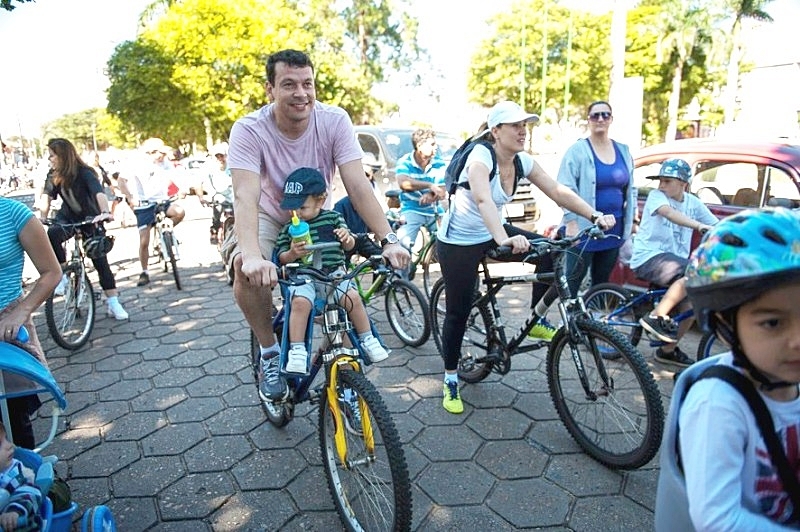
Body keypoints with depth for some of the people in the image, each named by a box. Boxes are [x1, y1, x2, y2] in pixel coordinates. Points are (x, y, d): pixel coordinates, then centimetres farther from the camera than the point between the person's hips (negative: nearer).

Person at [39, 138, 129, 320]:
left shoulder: (85, 173, -23)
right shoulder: (54, 176, -7)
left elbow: (99, 193, -39)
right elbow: (47, 196, -13)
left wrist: (105, 212, -57)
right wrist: (42, 218, -30)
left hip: (90, 219, -3)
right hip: (68, 217, 3)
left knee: (100, 260, -5)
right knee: (51, 235, -31)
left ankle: (113, 303, 1)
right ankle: (62, 275, -13)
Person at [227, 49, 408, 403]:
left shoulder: (335, 121, -22)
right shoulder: (249, 130, -25)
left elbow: (357, 185, -28)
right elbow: (246, 196, -37)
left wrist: (388, 239, -40)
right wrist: (252, 255, -55)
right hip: (269, 217, -2)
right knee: (247, 269, -31)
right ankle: (270, 351, -8)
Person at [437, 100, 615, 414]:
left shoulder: (522, 161, -3)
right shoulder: (481, 156, -24)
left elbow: (558, 192, -7)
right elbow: (483, 199, -43)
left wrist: (595, 216, -19)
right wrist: (503, 239, -58)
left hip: (493, 233, 7)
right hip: (458, 242, -6)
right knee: (458, 312, -1)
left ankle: (536, 320, 9)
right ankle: (450, 381, 17)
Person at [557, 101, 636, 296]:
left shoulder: (623, 151, 13)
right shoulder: (577, 150, -5)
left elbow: (631, 189, 19)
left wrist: (630, 220, 14)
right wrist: (572, 222, -17)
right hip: (584, 228, -5)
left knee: (602, 280, 14)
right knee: (573, 279, -3)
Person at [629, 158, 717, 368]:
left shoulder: (693, 202, 9)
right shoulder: (656, 196, -7)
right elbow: (669, 213, -28)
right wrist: (699, 226, -43)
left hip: (674, 260, 6)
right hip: (648, 257, -6)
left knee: (691, 306, -5)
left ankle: (668, 350, 14)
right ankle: (657, 317, -19)